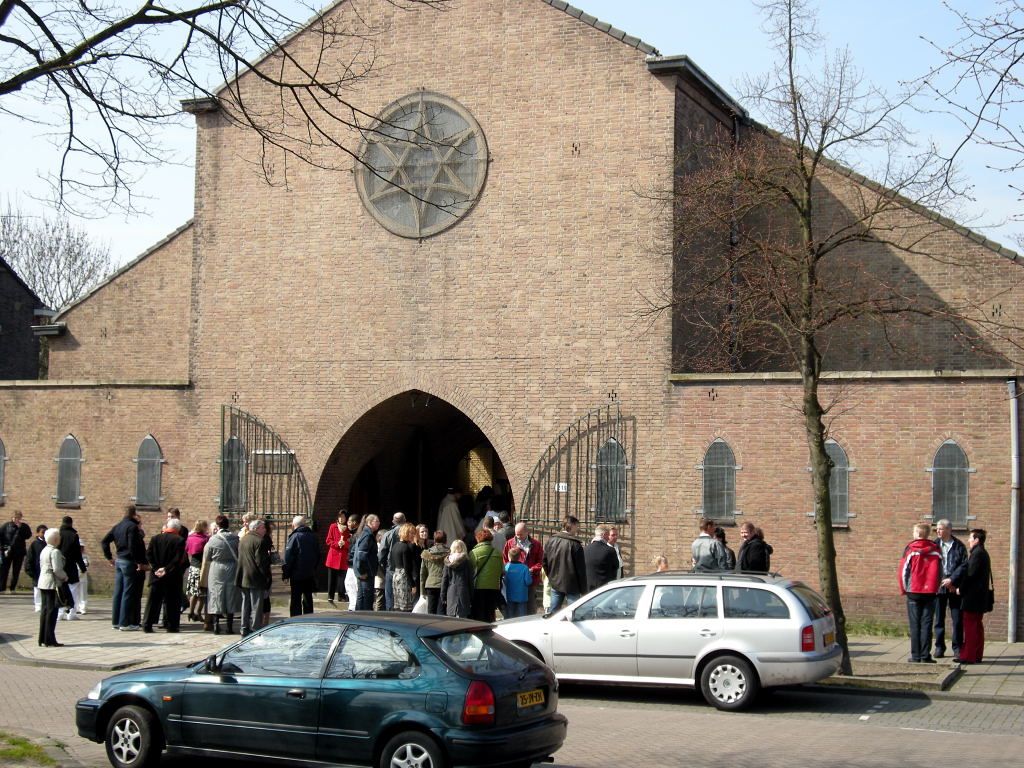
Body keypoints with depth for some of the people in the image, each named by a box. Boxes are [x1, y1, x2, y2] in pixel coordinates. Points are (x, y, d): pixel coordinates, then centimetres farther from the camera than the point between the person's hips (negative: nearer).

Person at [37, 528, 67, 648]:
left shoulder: (44, 551, 13)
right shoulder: (55, 552, -16)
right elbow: (57, 569, -22)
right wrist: (65, 577, -5)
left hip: (43, 582, 9)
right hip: (52, 583, -9)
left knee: (45, 610, 13)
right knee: (52, 611, -5)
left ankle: (42, 638, 17)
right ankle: (50, 640, -4)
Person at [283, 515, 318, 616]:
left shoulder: (294, 537, -14)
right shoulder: (313, 536, 5)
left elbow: (288, 558, -16)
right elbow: (318, 555, 13)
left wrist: (286, 573, -8)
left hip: (297, 574, -6)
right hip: (310, 574, 6)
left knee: (295, 600, 0)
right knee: (308, 599, 15)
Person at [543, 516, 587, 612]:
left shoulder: (551, 541, 3)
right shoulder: (575, 544, -15)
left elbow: (545, 562, 10)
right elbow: (581, 568, -12)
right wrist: (583, 589, -6)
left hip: (555, 583, 6)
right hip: (571, 585, -6)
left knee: (553, 613, 12)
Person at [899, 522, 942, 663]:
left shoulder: (910, 549, -5)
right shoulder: (936, 550, 2)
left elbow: (904, 570, -3)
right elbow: (940, 572, 6)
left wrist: (904, 589, 8)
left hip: (914, 592, -2)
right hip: (930, 592, 2)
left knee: (915, 625, 3)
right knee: (926, 624, 4)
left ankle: (915, 655, 1)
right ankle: (925, 655, 0)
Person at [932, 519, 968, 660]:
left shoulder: (959, 546, 2)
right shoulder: (934, 545, 5)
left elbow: (964, 565, -4)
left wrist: (952, 579, -14)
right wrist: (942, 582, -8)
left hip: (955, 587, -1)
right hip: (938, 585, 1)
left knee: (957, 619, 1)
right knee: (939, 619, 5)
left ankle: (957, 648, 9)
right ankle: (939, 647, 12)